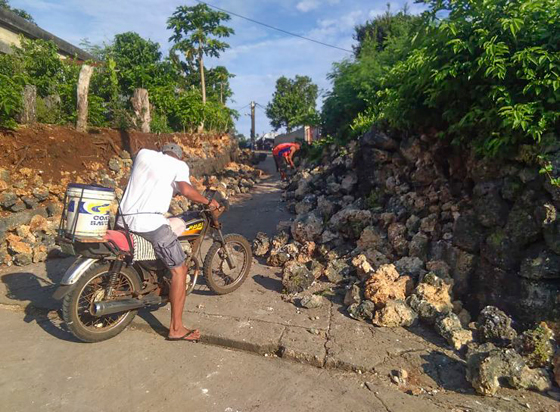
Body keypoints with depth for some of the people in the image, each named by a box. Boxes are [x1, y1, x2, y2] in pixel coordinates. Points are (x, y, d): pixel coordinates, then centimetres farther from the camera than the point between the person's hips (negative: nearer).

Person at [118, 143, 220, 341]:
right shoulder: (179, 164, 5)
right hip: (151, 222, -7)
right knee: (179, 270, 0)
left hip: (124, 219, 7)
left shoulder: (143, 153, 19)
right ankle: (176, 328, 1)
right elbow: (185, 190, -14)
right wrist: (208, 202, 1)